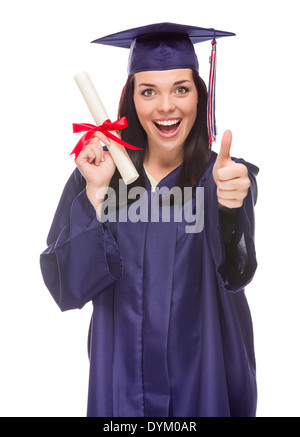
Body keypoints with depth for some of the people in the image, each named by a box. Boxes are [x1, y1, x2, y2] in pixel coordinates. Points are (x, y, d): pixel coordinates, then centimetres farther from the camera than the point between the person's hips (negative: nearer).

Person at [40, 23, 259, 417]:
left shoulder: (227, 176, -8)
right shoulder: (95, 175, -5)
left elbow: (235, 272, -26)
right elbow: (68, 288, -12)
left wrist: (230, 207, -46)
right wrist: (96, 193, -23)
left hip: (203, 373, 0)